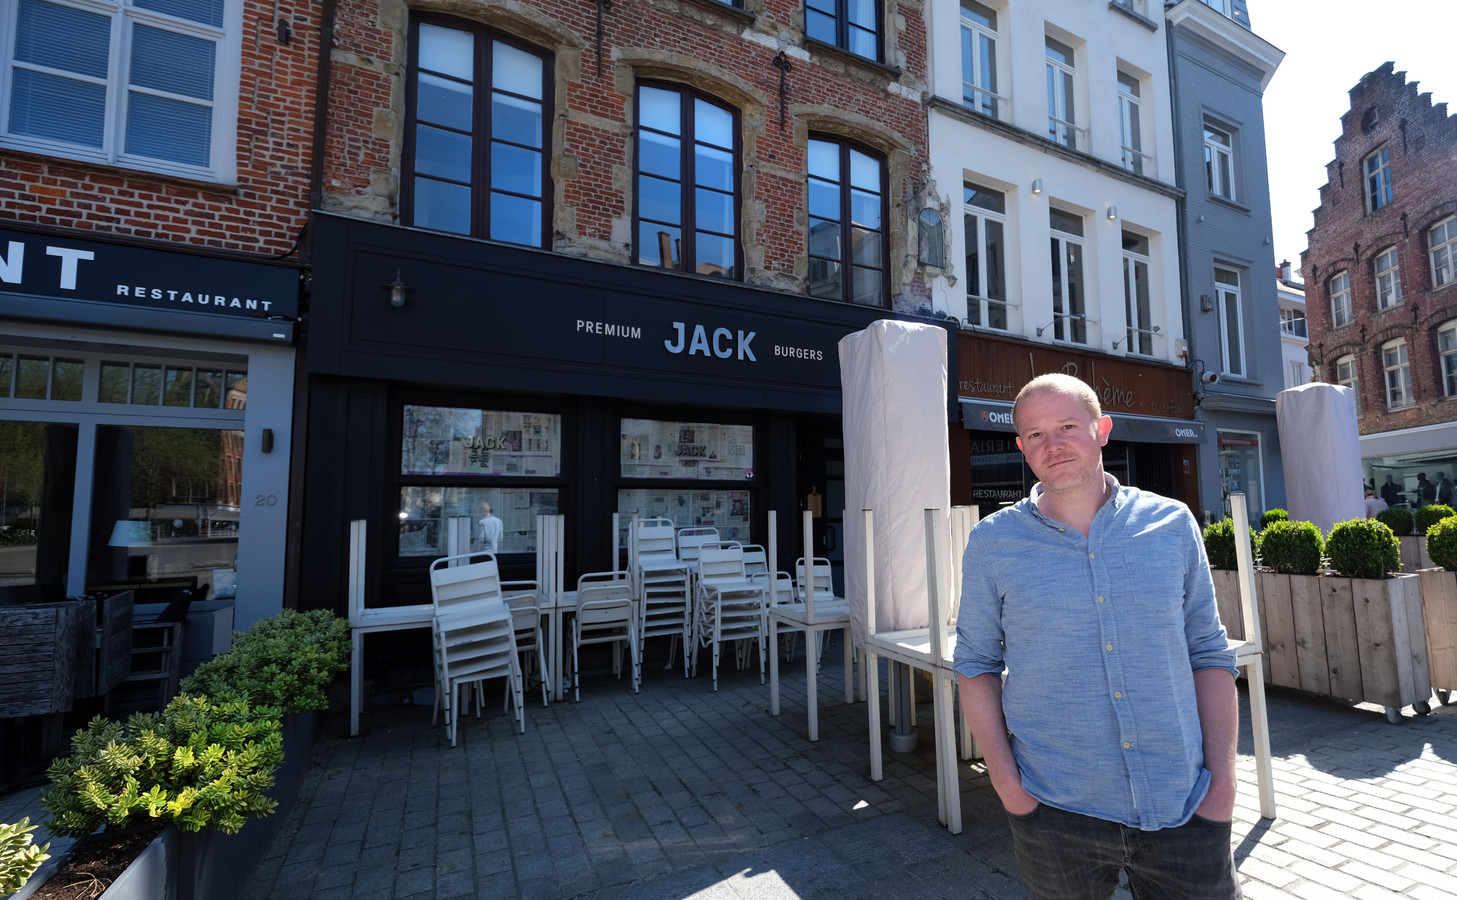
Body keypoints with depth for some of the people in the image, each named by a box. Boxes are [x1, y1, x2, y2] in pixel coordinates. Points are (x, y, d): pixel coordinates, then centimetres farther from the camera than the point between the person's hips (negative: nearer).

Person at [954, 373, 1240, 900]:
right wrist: (1005, 780, -6)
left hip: (1185, 809, 2)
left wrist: (1222, 778, -1)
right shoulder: (992, 544, -6)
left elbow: (1209, 653, 4)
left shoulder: (1173, 525, 0)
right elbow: (976, 664, 0)